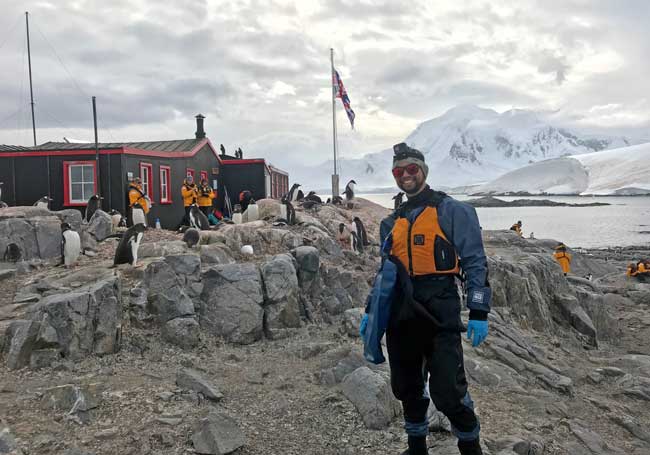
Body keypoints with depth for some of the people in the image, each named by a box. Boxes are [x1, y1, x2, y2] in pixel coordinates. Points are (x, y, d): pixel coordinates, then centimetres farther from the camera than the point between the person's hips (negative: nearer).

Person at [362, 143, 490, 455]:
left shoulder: (452, 211, -1)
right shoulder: (392, 223, 17)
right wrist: (370, 311, 15)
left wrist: (478, 312, -11)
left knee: (447, 392, -6)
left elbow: (475, 263, -5)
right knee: (407, 388, 14)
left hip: (440, 315, -6)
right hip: (401, 317, 6)